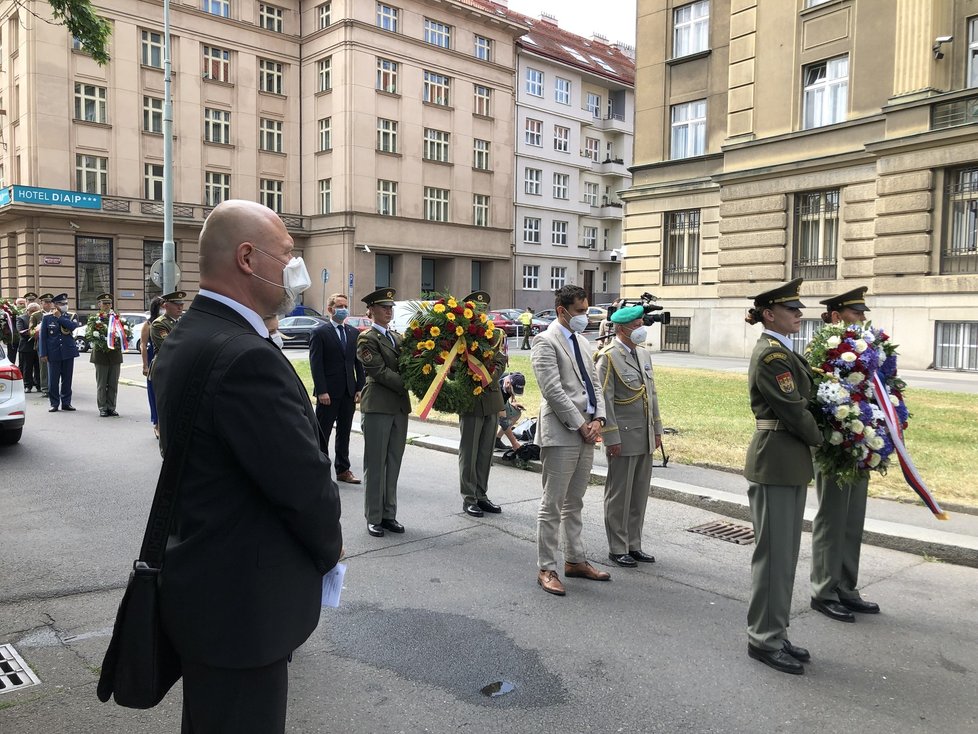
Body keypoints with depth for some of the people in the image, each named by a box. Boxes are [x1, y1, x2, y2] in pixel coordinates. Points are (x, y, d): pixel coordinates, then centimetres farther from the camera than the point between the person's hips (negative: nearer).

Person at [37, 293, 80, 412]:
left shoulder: (71, 316, 7)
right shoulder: (47, 318, 3)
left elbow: (73, 326, -16)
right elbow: (42, 336, 2)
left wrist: (59, 317, -10)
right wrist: (43, 354, -3)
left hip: (68, 352, 1)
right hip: (53, 353, -1)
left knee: (67, 379, 6)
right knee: (53, 380, 1)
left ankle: (66, 403, 14)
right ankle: (54, 404, 10)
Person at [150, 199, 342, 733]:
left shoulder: (183, 340, 6)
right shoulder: (246, 356, -27)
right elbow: (306, 481, -25)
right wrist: (328, 548, -3)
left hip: (198, 584, 10)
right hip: (243, 605, -10)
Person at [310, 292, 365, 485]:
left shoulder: (354, 333, 11)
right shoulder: (319, 333, -4)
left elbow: (359, 363, 11)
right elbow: (316, 364, -9)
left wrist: (360, 388, 3)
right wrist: (321, 391, -16)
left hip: (349, 392, 5)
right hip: (328, 392, -5)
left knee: (344, 433, 12)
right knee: (322, 434, 4)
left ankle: (343, 470, 21)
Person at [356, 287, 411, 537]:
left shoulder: (398, 337, 17)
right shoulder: (366, 338, -4)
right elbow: (380, 371, -13)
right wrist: (409, 385, -16)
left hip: (400, 406, 6)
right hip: (377, 406, -6)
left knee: (393, 463, 9)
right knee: (375, 465, 1)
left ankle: (389, 514, 17)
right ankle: (373, 518, 9)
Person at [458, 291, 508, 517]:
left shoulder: (497, 334, 9)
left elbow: (501, 361, -2)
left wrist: (490, 377, -18)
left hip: (492, 398, 5)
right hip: (471, 399, -5)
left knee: (486, 452, 12)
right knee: (468, 452, 2)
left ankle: (481, 495, 22)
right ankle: (469, 499, 12)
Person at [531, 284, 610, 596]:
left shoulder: (581, 341, 17)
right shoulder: (546, 341, -9)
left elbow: (593, 384, 16)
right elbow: (553, 390, -16)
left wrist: (597, 419, 1)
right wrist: (580, 425, -14)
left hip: (586, 432, 8)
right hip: (561, 433, -8)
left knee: (574, 502, 17)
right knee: (552, 505, -1)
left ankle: (575, 560, 28)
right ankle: (546, 569, 8)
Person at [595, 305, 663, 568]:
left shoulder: (644, 353, 12)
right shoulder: (609, 357, -11)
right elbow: (605, 399, -14)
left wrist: (657, 428, 15)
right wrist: (611, 437, -17)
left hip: (645, 437, 8)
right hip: (623, 437, -7)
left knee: (640, 494, 14)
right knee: (619, 495, 3)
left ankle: (633, 545, 26)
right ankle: (617, 549, 15)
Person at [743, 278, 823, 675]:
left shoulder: (782, 351, 15)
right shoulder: (771, 353, -15)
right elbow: (793, 409, -17)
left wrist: (811, 440, 6)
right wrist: (819, 438, -1)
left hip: (789, 463, 10)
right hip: (776, 462, -10)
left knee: (784, 553, 15)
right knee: (774, 552, -1)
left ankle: (773, 632, 26)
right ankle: (764, 638, 11)